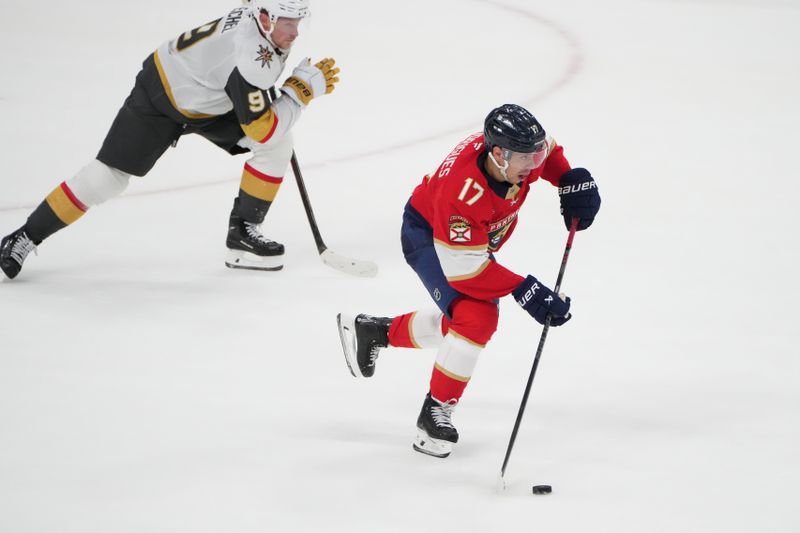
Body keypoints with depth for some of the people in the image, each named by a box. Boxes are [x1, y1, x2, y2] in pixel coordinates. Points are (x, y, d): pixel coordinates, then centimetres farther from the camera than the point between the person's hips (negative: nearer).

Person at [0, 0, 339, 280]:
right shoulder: (249, 61, -40)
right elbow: (263, 128, -34)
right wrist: (303, 87, -28)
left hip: (209, 99, 8)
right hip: (160, 95, -8)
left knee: (278, 145, -6)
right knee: (109, 176, -9)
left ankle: (243, 232, 2)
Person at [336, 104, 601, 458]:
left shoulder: (519, 148, -25)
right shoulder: (461, 192, -43)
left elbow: (548, 152, 3)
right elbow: (462, 269, -36)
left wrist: (571, 180, -13)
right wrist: (524, 291, -37)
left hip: (478, 238, 8)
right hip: (427, 235, -8)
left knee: (462, 322, 19)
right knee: (477, 317, -25)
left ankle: (372, 331, 39)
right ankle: (435, 414, -11)